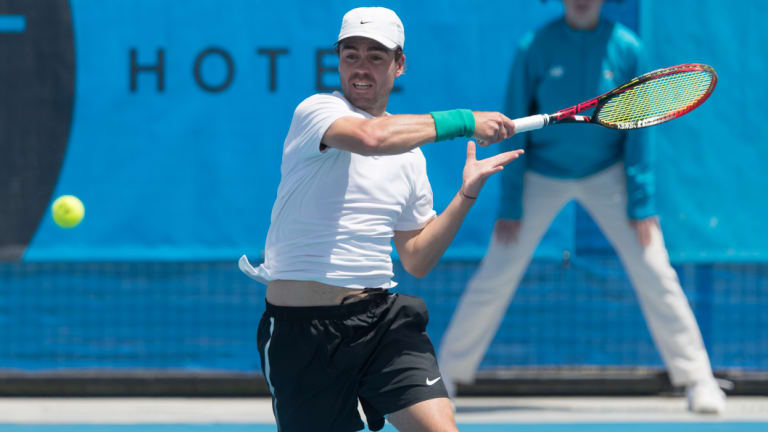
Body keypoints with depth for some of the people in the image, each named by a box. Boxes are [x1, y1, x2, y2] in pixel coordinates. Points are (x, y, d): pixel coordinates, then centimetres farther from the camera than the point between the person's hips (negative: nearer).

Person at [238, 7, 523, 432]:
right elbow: (370, 137, -31)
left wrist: (467, 194, 9)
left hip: (381, 316, 5)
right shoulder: (316, 110, -7)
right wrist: (461, 121, -24)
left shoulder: (410, 153, 15)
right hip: (302, 324, -5)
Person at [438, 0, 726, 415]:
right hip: (542, 174, 0)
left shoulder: (626, 49, -10)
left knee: (655, 276, -7)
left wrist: (641, 204, -10)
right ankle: (447, 375, 11)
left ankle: (697, 381, 1)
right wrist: (509, 205, -9)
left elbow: (637, 132, -6)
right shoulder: (535, 48, -12)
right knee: (494, 280, -2)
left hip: (607, 175, 1)